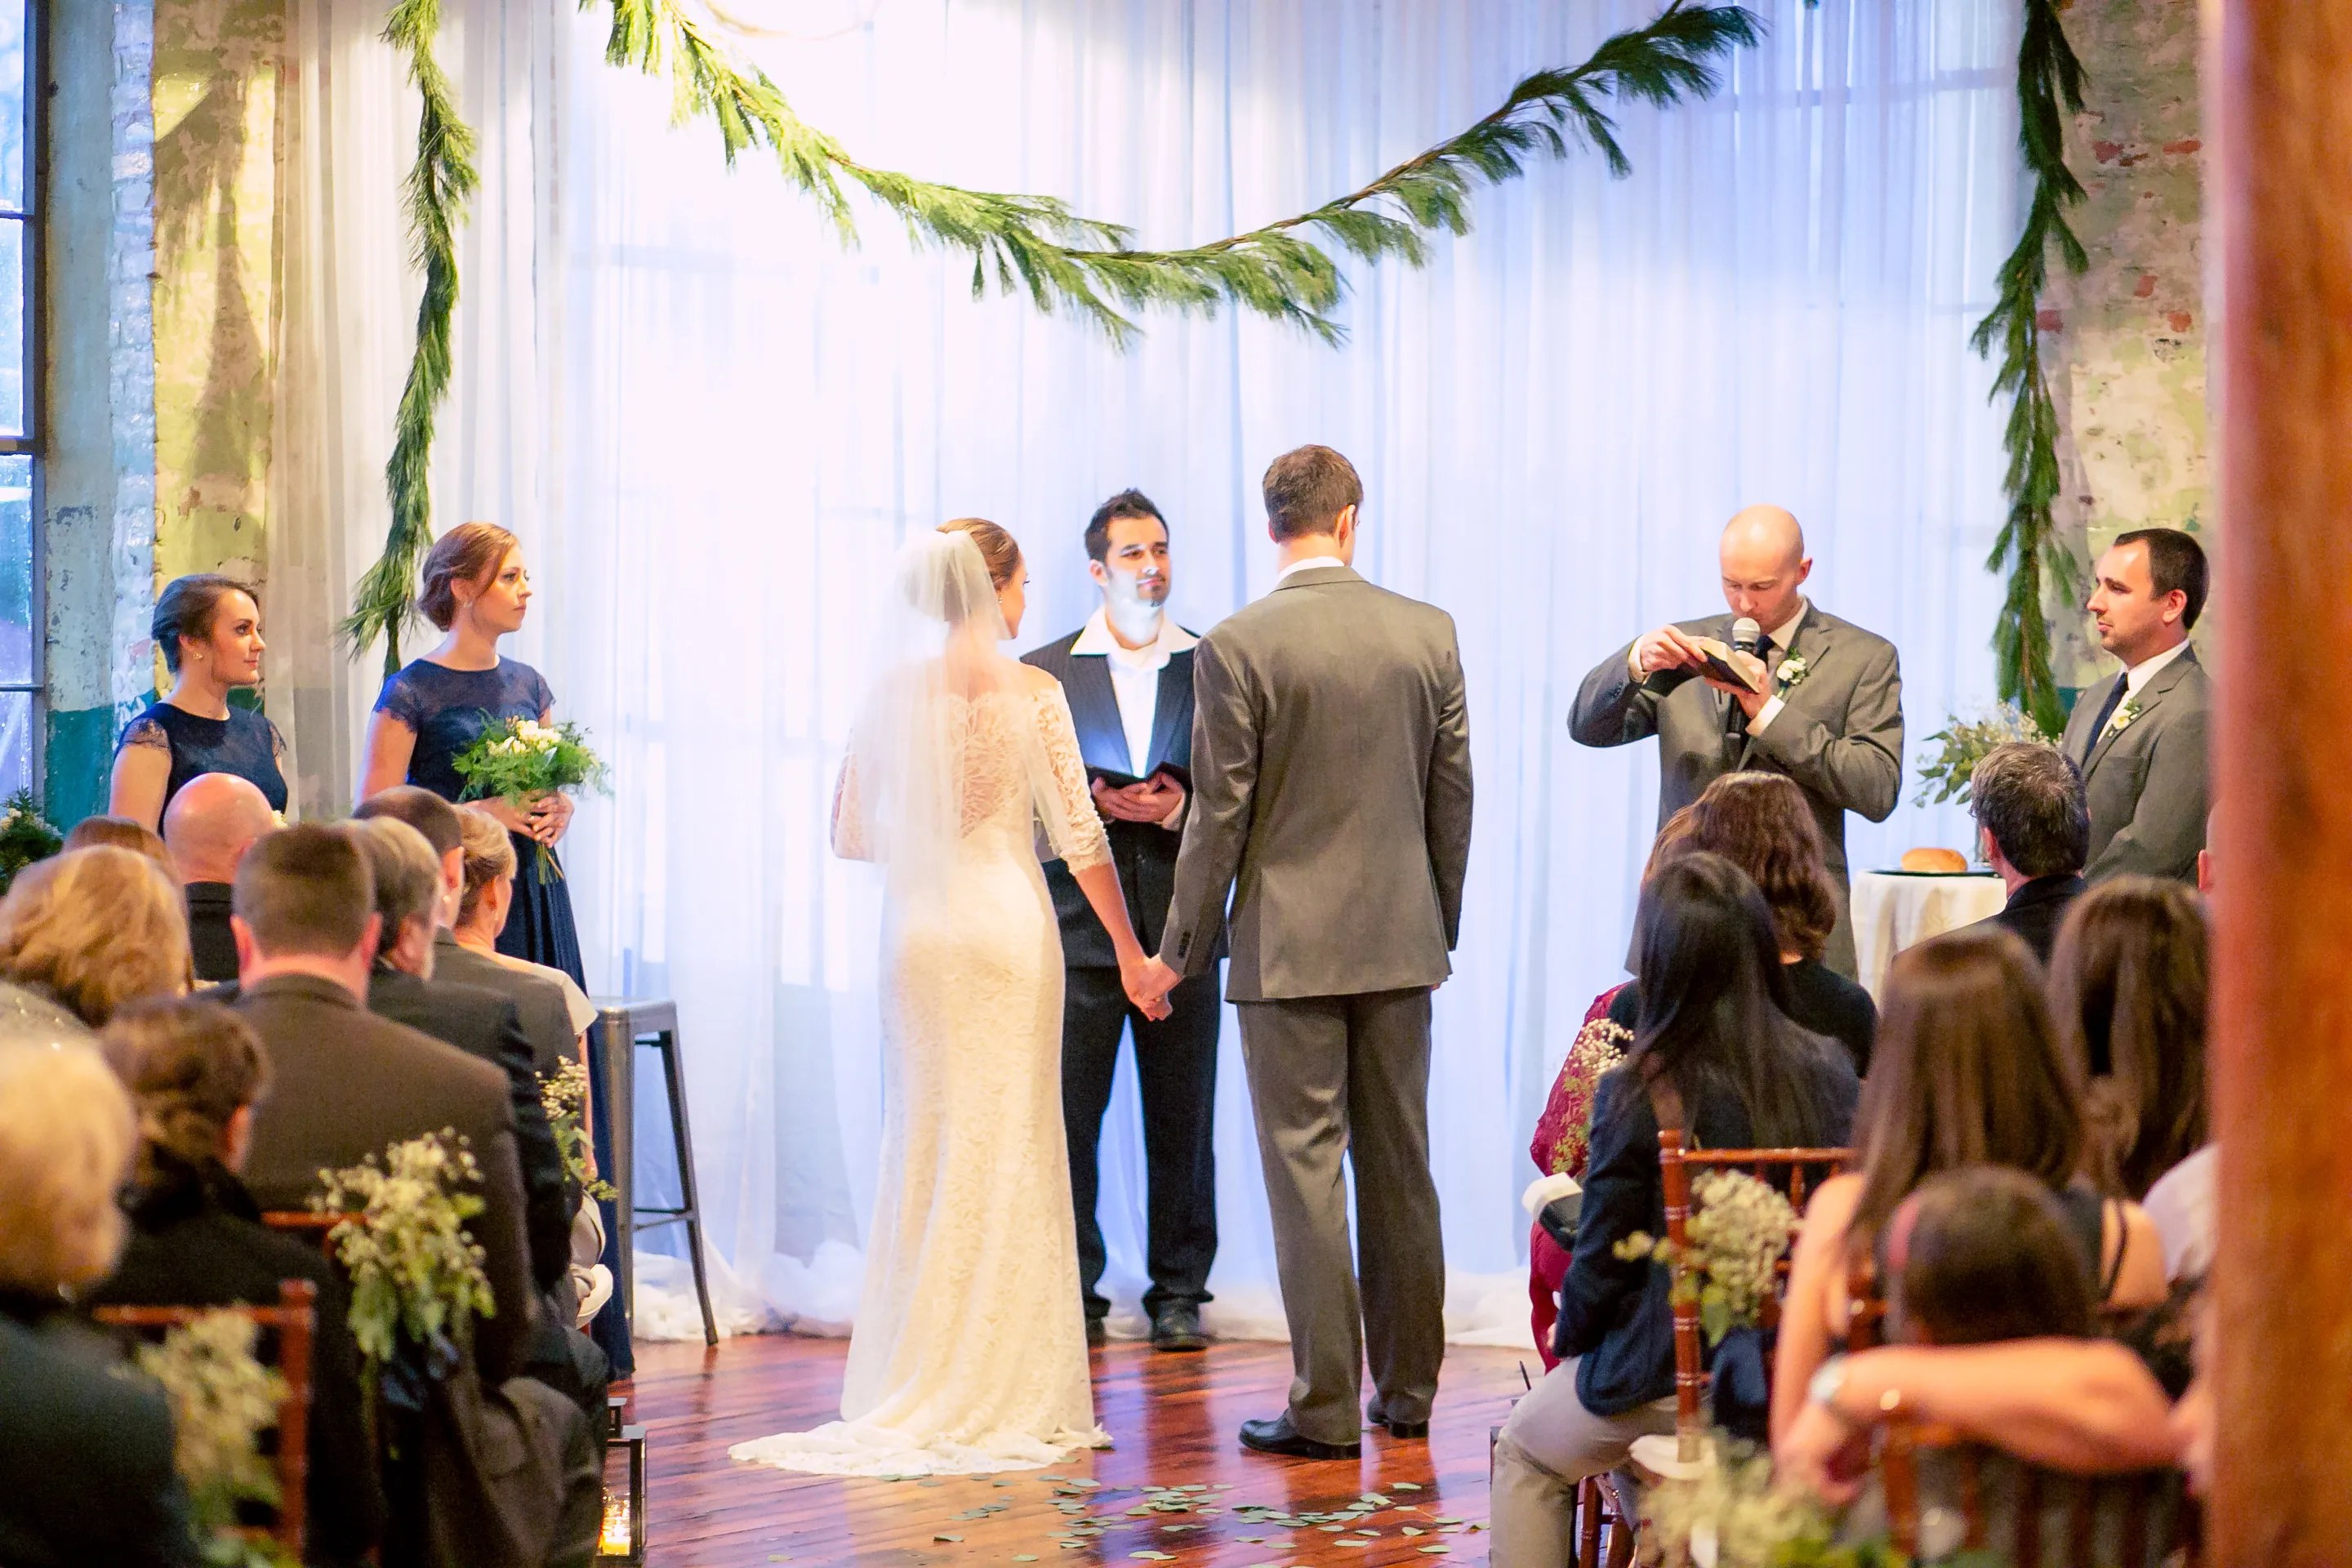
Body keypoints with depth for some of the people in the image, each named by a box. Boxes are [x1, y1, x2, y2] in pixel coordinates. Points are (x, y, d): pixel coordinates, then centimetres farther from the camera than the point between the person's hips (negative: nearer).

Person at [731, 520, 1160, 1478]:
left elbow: (849, 834, 7)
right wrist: (1129, 950, 2)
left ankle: (914, 1385, 12)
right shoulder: (1030, 691, -6)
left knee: (923, 1146, 10)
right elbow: (1079, 836, -7)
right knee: (1010, 1145, 2)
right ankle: (1007, 1390, 4)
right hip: (1008, 925, -3)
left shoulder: (892, 692, 3)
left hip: (918, 928, 3)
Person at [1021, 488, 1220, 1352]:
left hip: (1181, 922, 1)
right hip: (1080, 924, -1)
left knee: (1181, 1119, 4)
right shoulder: (1044, 672, 6)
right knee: (1067, 1115, -2)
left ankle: (1179, 1294, 14)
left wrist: (1182, 810, -10)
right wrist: (1094, 800, -11)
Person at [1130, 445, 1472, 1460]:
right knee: (1399, 1166, 12)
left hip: (1288, 946, -4)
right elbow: (1452, 795, 8)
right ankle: (1408, 1390, 20)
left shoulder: (1235, 648, -11)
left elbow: (1220, 817, -9)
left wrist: (1181, 951, 1)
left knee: (1306, 1169, -1)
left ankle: (1326, 1407, 0)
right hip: (1400, 939, 4)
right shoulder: (1429, 633, 2)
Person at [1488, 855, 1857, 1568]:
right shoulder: (1830, 1070, -6)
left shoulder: (1636, 1095, -17)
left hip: (1673, 1376, -5)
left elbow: (1601, 1268, -10)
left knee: (1523, 1452, 24)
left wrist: (1569, 1336, 11)